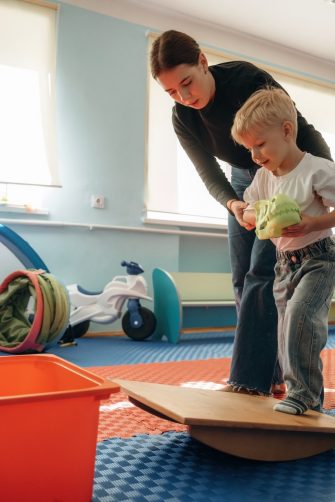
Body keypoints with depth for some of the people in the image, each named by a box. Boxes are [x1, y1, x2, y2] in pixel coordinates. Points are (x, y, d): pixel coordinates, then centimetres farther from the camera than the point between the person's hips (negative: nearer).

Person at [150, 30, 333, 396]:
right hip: (243, 183, 6)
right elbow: (209, 174, -14)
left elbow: (305, 133, -22)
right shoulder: (182, 119, -12)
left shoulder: (248, 78, -26)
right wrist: (233, 204, -34)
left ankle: (250, 379, -11)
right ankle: (272, 371, 12)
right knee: (242, 278, 1)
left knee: (261, 272, -16)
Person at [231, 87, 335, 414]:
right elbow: (247, 213, 11)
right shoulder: (263, 177, 4)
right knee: (288, 332, 9)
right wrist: (259, 217, -12)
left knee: (300, 314, -27)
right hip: (284, 262, 7)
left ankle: (303, 393, -13)